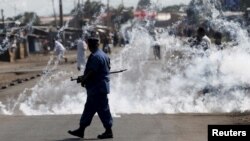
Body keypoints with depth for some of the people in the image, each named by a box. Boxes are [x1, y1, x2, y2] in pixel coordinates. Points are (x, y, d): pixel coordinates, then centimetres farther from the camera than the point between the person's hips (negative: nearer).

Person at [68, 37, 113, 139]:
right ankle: (81, 130, 19)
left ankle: (108, 131, 2)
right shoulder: (103, 55, 13)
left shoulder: (95, 57, -19)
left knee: (103, 109, -4)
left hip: (97, 88, -11)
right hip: (101, 87, 11)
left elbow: (91, 72, -23)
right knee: (88, 109, 14)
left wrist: (83, 79, -7)